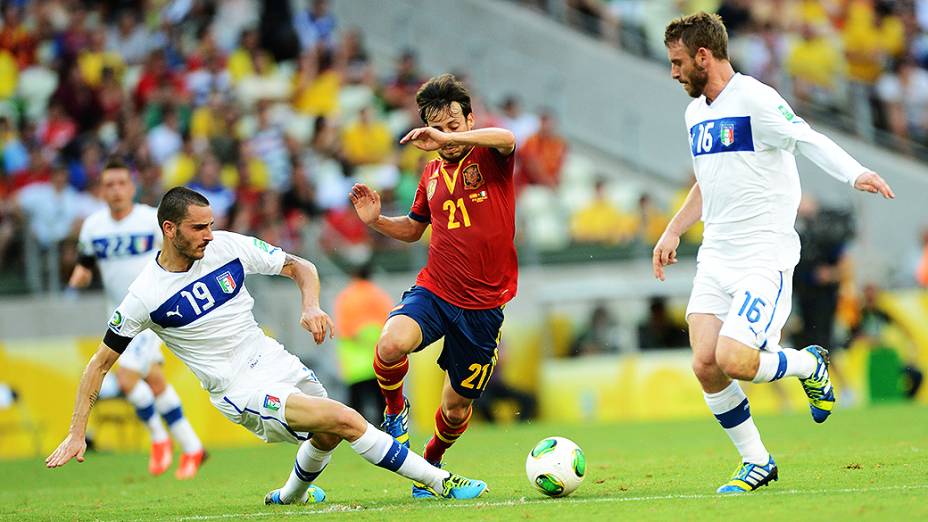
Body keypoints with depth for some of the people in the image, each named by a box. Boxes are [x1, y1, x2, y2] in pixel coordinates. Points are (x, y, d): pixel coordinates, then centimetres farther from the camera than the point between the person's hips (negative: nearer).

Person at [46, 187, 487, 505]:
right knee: (345, 419, -21)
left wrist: (311, 305, -15)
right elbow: (101, 362, -4)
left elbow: (300, 267, 6)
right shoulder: (147, 295, -14)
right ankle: (441, 483, -15)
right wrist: (76, 435, -7)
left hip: (273, 360, 6)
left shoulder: (227, 247, -5)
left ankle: (290, 495, 47)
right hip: (240, 390, -6)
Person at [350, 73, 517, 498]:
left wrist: (450, 139, -41)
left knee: (457, 405, 9)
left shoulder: (489, 158, -4)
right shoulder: (432, 173, 9)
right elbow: (413, 229, 24)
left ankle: (432, 461, 40)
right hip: (433, 290, 2)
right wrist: (376, 221, 4)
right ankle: (395, 410, -1)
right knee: (391, 344, -31)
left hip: (483, 304, -2)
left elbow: (507, 139, -31)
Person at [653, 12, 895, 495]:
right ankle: (756, 464, 8)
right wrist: (672, 232, 23)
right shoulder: (695, 113, 16)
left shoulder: (755, 100, -10)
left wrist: (856, 175, -38)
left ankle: (809, 365, 11)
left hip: (764, 256, -7)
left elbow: (809, 141, -22)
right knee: (704, 363, -8)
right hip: (714, 256, 7)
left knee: (734, 361, -21)